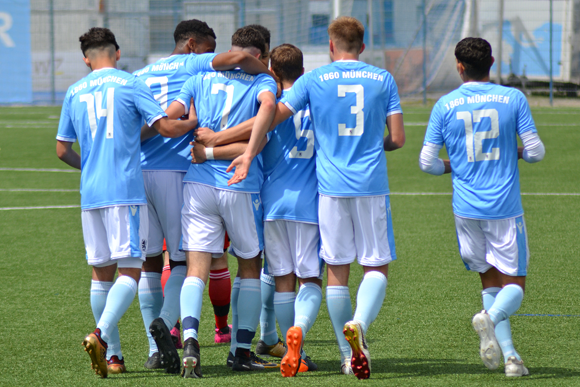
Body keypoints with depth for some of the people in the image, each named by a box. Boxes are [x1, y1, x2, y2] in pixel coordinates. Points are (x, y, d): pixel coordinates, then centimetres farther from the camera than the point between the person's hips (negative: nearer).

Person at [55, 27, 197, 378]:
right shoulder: (130, 85, -1)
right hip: (126, 191, -5)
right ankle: (102, 335, -27)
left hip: (90, 192, 5)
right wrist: (197, 121, 10)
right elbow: (166, 126, -9)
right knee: (130, 271, -6)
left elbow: (62, 150, 17)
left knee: (102, 273, 12)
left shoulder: (75, 93, 12)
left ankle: (113, 355, 13)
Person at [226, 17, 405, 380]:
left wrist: (248, 155, 8)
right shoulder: (383, 79, 5)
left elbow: (271, 116, -2)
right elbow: (398, 138, 3)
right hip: (372, 186, 0)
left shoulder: (314, 79, 3)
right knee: (377, 266, 5)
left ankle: (350, 355, 11)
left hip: (332, 186, 0)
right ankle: (359, 323, -24)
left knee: (337, 271, 8)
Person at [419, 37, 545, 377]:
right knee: (515, 284, 5)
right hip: (505, 208, -2)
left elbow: (427, 162, 1)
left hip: (466, 209, 2)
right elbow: (536, 152, -2)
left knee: (490, 281, 15)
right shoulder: (513, 99, -3)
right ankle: (491, 318, -28)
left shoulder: (445, 105, 0)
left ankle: (510, 356, 2)